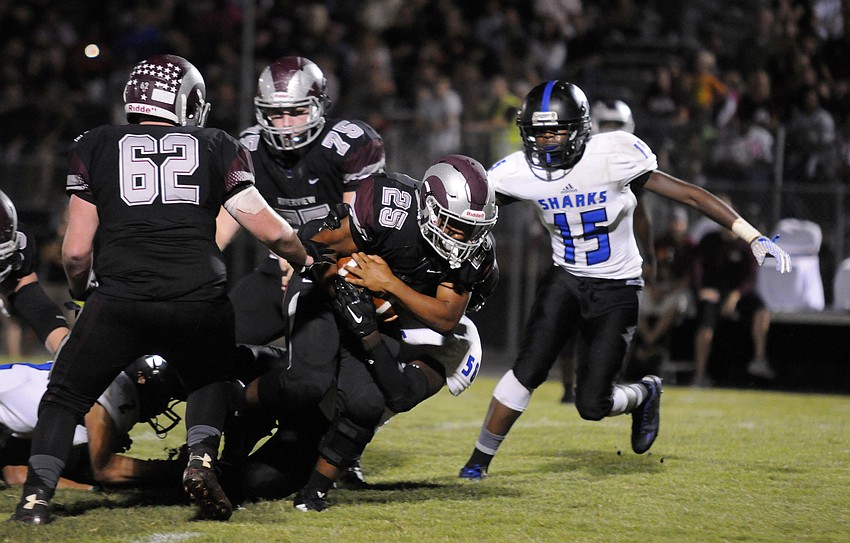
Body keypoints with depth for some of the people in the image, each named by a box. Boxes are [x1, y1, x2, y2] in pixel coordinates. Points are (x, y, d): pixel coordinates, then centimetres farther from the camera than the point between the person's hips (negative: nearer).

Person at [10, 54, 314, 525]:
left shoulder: (96, 147, 13)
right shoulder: (216, 149, 13)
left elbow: (76, 251, 9)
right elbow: (272, 231, 11)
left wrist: (79, 290, 30)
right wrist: (306, 261, 32)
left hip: (120, 302, -1)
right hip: (199, 303, 1)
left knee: (65, 397, 17)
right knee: (209, 380, 29)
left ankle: (36, 496, 2)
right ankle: (201, 459, 5)